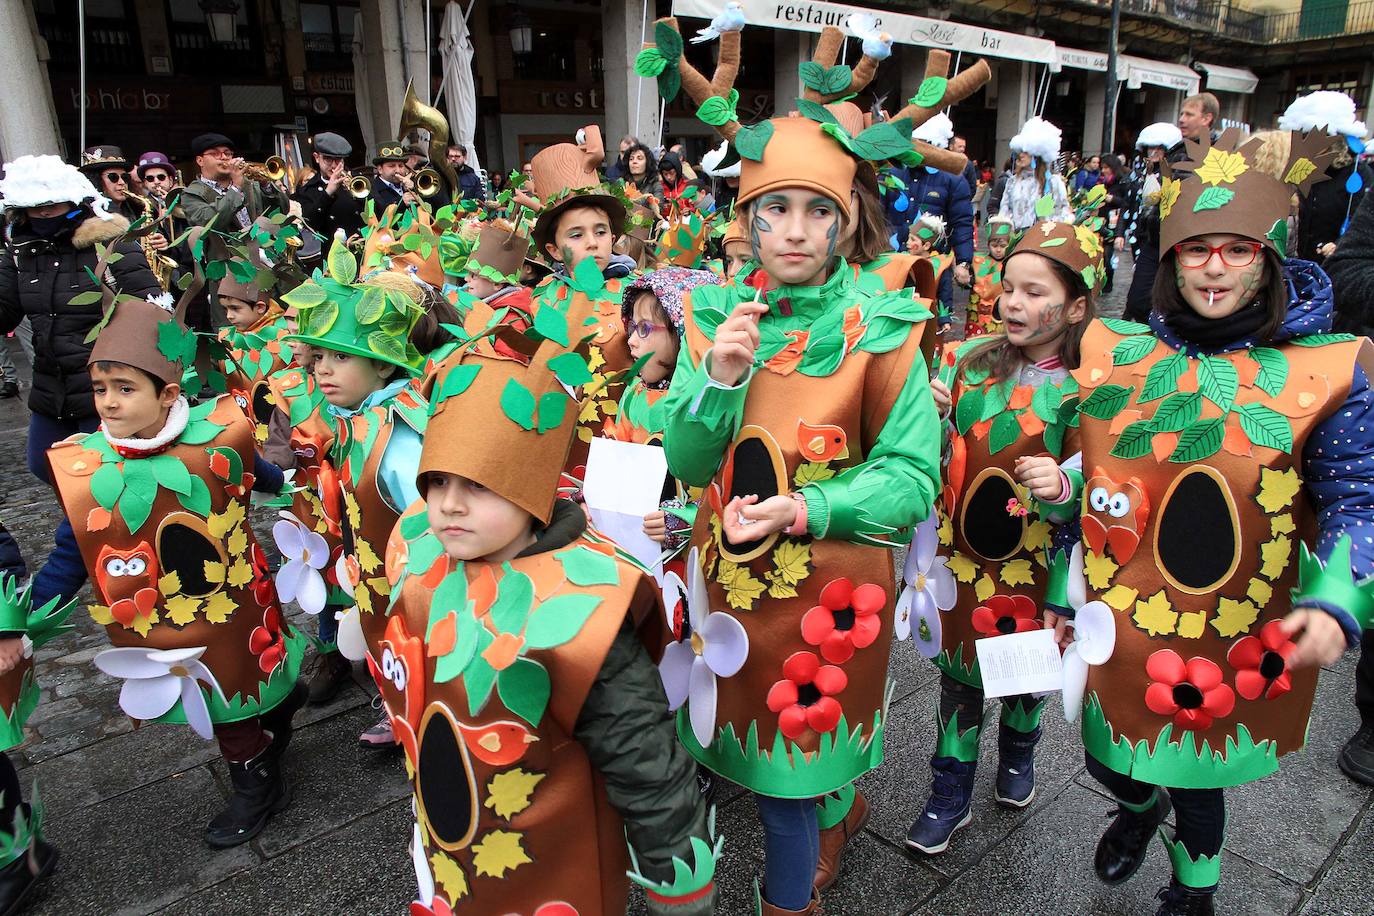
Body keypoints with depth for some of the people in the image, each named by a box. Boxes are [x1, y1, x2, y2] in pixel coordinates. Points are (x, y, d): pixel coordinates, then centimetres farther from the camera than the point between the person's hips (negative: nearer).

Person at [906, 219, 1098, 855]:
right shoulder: (970, 359, -5)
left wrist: (1064, 489, -31)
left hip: (1031, 565, -1)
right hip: (958, 555, 2)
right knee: (957, 671, 14)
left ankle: (1018, 753, 52)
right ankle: (951, 795, 33)